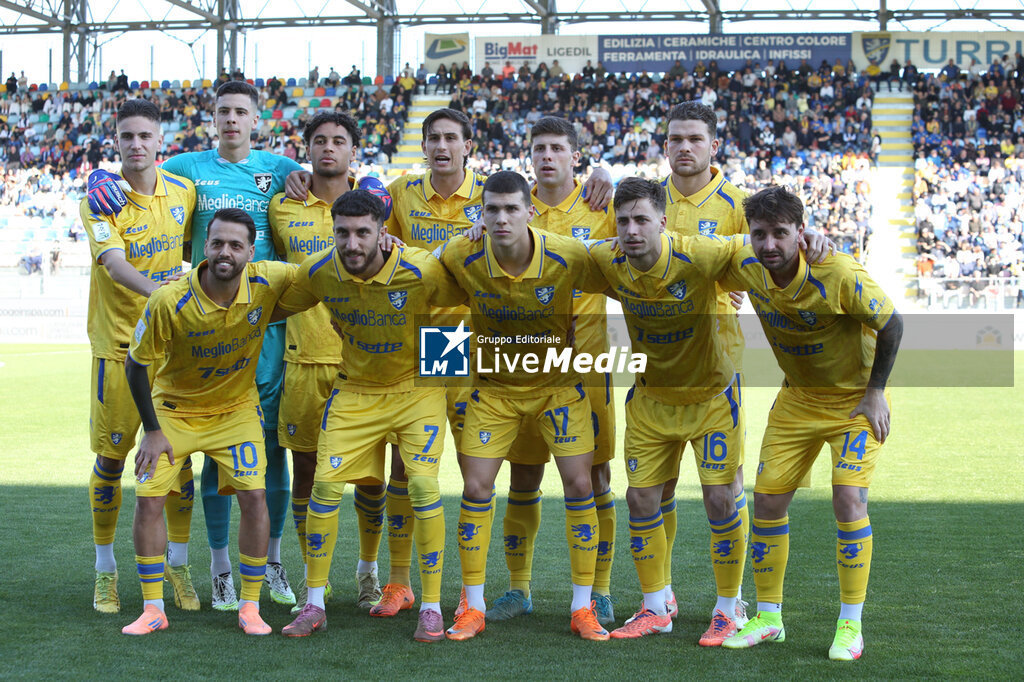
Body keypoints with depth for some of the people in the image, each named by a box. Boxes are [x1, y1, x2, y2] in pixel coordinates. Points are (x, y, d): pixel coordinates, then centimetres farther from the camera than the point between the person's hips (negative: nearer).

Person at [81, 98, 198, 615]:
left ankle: (178, 565, 18)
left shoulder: (184, 191, 3)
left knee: (179, 452, 4)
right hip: (118, 342, -3)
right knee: (111, 457, 2)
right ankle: (105, 568, 17)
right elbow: (113, 262, -25)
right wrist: (157, 291, -41)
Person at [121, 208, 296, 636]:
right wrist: (152, 432, -11)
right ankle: (153, 609, 7)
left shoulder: (268, 282, -20)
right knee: (149, 499, -9)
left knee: (253, 495, -11)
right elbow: (136, 364, -13)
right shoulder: (169, 303, -27)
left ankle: (250, 607, 3)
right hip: (174, 409, -1)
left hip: (237, 408, 1)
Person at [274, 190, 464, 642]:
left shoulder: (421, 272, -25)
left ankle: (431, 607, 0)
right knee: (325, 486, -5)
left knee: (423, 487, -15)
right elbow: (276, 308, 4)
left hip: (417, 388, -3)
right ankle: (314, 604, 11)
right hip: (355, 391, 3)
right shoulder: (319, 271, -14)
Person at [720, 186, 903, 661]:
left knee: (849, 499, -17)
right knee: (768, 500, 1)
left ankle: (851, 626, -4)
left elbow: (890, 323, -15)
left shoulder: (838, 274, -29)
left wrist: (875, 391, -14)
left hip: (855, 399, -5)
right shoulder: (748, 270, -14)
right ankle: (768, 617, 17)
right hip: (797, 398, 5)